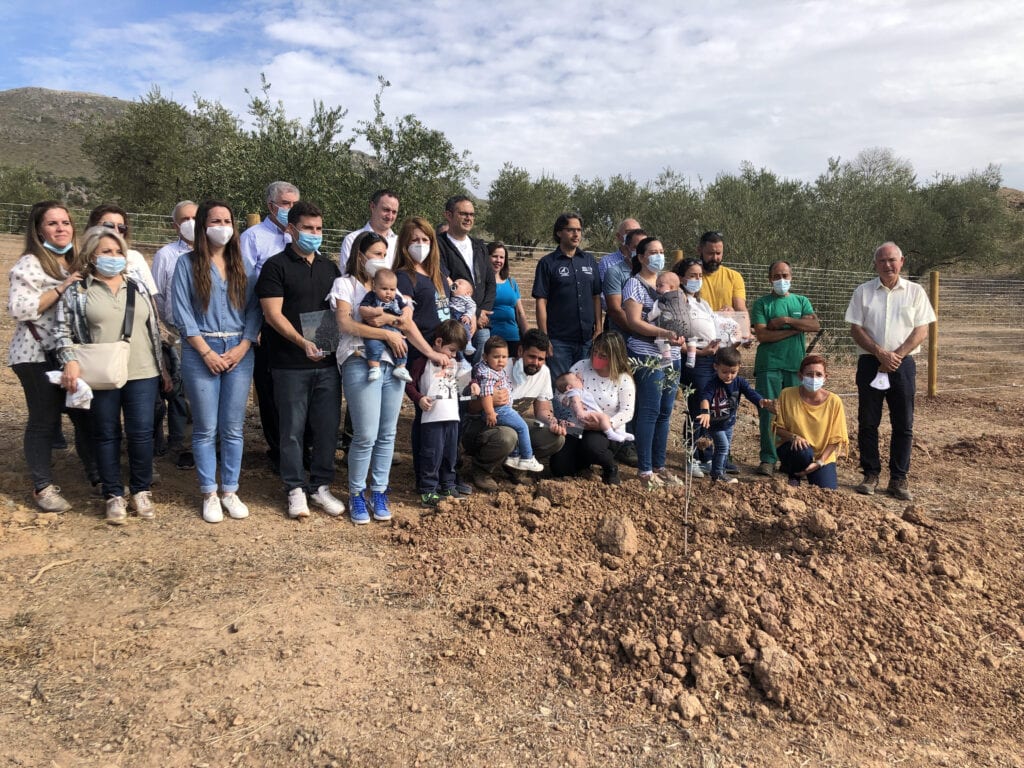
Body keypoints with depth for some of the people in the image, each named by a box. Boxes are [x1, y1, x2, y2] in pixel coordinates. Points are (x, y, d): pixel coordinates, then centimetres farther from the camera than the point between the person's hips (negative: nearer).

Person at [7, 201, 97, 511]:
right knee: (45, 420, 0)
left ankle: (97, 474, 21)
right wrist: (62, 288, -21)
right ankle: (43, 487, 12)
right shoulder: (29, 264, -9)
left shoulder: (74, 261, 14)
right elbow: (19, 309, -20)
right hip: (38, 355, -6)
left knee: (85, 414, 8)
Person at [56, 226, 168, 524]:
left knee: (141, 433, 2)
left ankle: (141, 491, 18)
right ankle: (114, 496, 18)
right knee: (106, 435, 7)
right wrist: (70, 361, -16)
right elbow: (64, 329, 0)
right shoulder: (77, 290, 2)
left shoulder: (138, 286, 11)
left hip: (141, 374, 2)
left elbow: (155, 329, 14)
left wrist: (163, 368, 13)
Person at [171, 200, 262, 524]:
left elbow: (254, 308, 5)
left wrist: (243, 347, -8)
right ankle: (209, 494, 13)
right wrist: (207, 352, -11)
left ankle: (230, 491, 15)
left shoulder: (242, 265, 10)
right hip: (200, 351, -2)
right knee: (206, 428, 3)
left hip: (239, 351, 2)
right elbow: (182, 312, -4)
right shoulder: (187, 263, 2)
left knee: (233, 427, 5)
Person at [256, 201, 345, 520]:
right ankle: (296, 489, 16)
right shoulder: (276, 266, -2)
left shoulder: (329, 267, 14)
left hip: (327, 361, 4)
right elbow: (272, 314, -10)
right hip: (290, 365, -4)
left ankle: (321, 485, 20)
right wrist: (302, 342, -22)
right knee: (293, 429, 3)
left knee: (327, 427, 7)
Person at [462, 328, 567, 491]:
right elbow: (471, 408, -16)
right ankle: (480, 469, -7)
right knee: (507, 437, -40)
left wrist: (553, 423, -15)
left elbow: (543, 409, 8)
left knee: (557, 438, -13)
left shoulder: (543, 372, -1)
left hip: (514, 425, 6)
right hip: (481, 424, -6)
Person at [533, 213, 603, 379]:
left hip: (587, 339, 4)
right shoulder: (548, 263, -1)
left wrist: (598, 328, 4)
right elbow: (541, 302, -5)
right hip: (559, 341, -4)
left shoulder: (589, 261, 11)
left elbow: (596, 297, 13)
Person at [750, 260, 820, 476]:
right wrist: (798, 327, -5)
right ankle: (768, 459, 2)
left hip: (796, 366, 2)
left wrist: (786, 320, -10)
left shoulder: (802, 301, 15)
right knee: (768, 413, -4)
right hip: (769, 366, -2)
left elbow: (816, 326, -2)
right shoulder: (762, 304, 6)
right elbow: (762, 335, -9)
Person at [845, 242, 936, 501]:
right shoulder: (863, 291, 5)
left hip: (903, 363, 0)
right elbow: (856, 329, 0)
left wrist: (897, 355, -12)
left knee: (903, 425, 2)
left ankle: (899, 479, 10)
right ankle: (870, 474, 13)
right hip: (870, 363, 0)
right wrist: (880, 353, -12)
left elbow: (922, 330, 0)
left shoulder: (915, 292, 5)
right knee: (867, 422, 3)